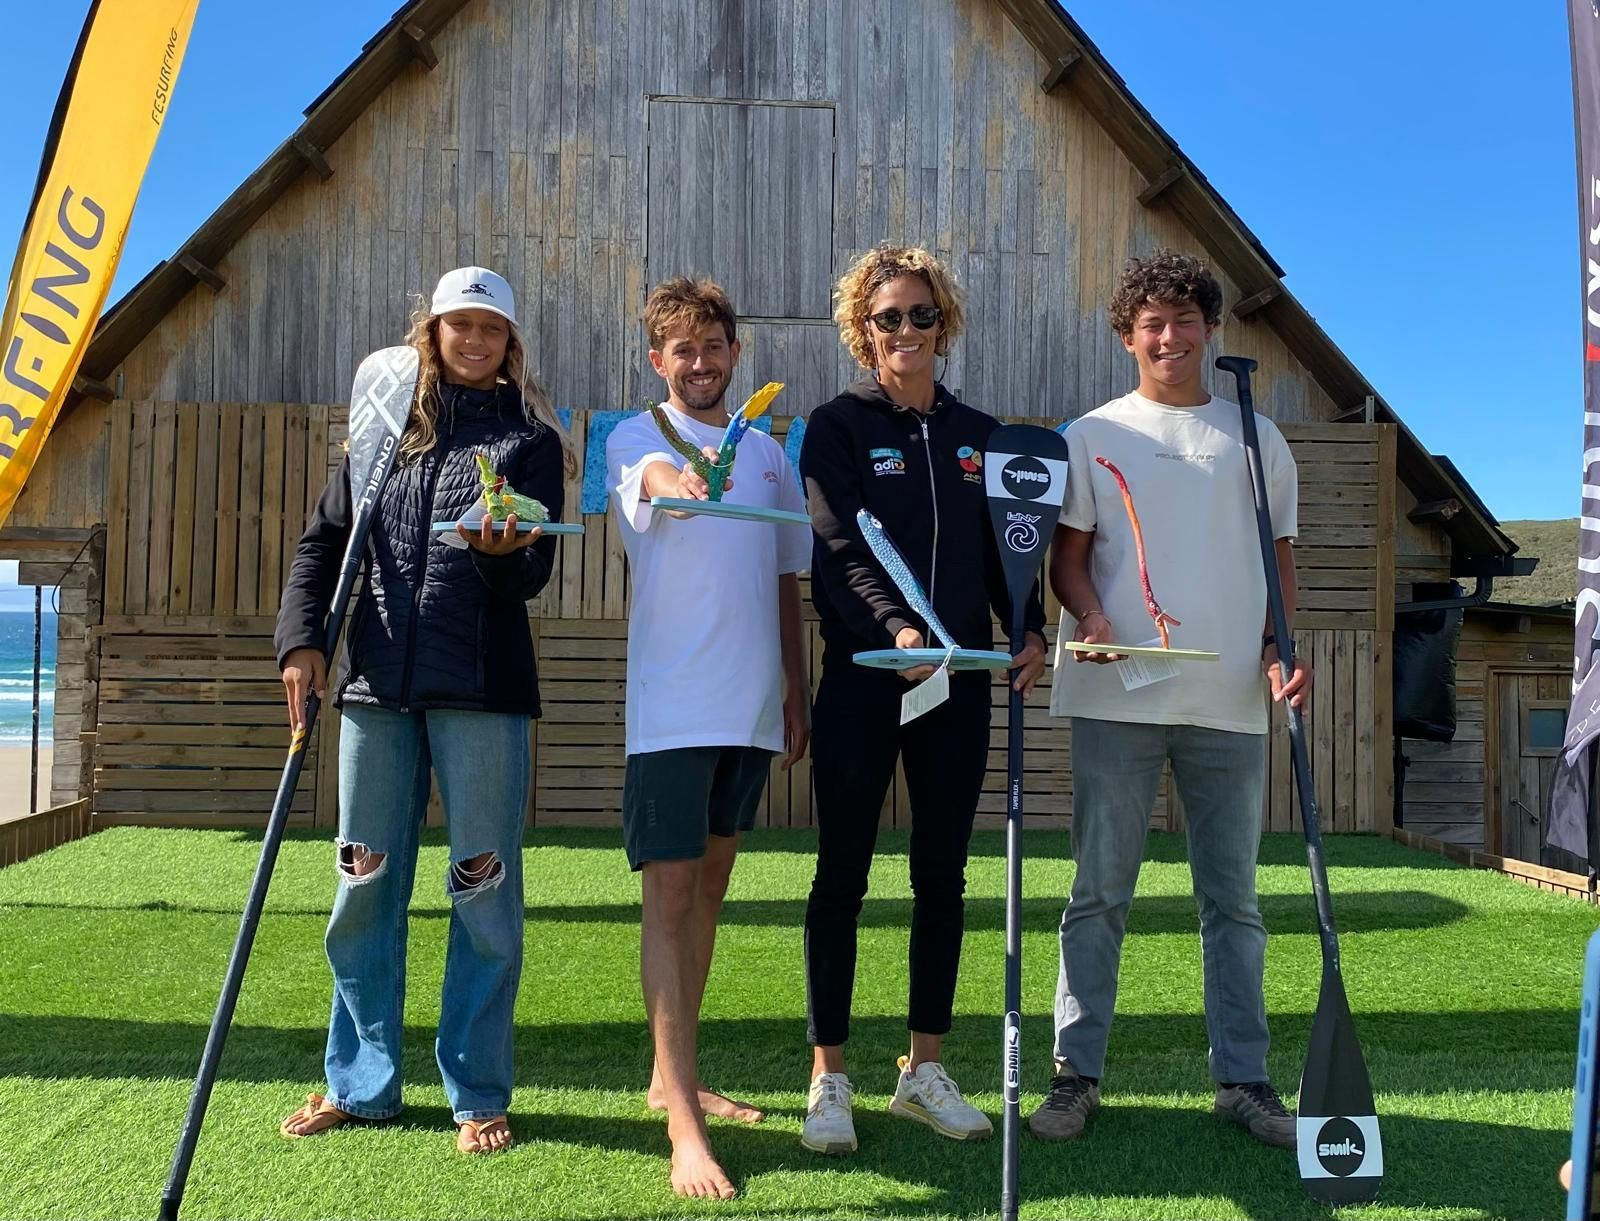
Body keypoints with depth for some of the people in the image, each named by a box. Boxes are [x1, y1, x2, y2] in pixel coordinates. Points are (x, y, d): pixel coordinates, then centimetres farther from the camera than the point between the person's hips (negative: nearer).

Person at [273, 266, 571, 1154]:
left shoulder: (530, 436, 6)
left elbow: (535, 572, -3)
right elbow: (323, 540, 11)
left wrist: (503, 552, -26)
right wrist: (302, 638, -4)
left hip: (482, 687, -3)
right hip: (377, 682, 3)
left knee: (484, 890, 1)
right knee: (365, 886, 9)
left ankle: (477, 1093, 13)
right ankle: (360, 1082, 23)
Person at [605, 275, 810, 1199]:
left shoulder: (769, 453, 14)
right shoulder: (638, 438, -1)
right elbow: (657, 481, -26)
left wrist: (799, 692, 14)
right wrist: (684, 481, -50)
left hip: (754, 708, 6)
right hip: (673, 706, -6)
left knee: (710, 885, 14)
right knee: (670, 892, -8)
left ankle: (675, 1077, 27)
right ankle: (684, 1126, -7)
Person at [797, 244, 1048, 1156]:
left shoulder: (978, 434, 13)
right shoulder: (838, 427, 0)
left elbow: (1004, 546, 13)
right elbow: (842, 550, -12)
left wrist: (1029, 629, -5)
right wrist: (894, 628, -29)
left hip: (959, 681, 4)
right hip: (861, 681, -4)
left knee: (943, 876, 9)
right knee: (843, 876, 1)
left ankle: (926, 1070, 21)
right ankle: (830, 1079, 11)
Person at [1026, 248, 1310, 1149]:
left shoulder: (1256, 438, 13)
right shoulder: (1095, 434, 8)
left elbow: (1279, 558, 15)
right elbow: (1069, 554, 5)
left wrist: (1282, 649, 0)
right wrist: (1091, 618, -15)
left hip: (1231, 701, 2)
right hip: (1118, 696, -1)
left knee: (1234, 899, 8)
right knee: (1099, 894, 3)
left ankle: (1244, 1078, 19)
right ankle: (1077, 1075, 12)